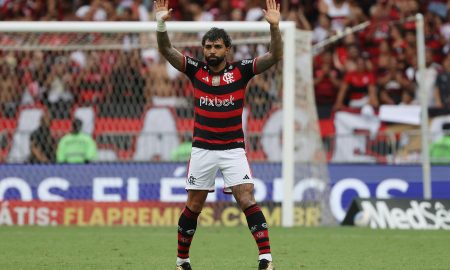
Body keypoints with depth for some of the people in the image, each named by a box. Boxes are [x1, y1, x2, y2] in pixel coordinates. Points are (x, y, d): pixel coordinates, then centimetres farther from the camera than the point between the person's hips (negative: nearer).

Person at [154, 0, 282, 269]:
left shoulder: (240, 70, -4)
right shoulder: (196, 70, 0)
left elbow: (275, 56, -11)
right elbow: (167, 51, -6)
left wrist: (274, 26, -28)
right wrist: (162, 24, -24)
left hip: (233, 148, -2)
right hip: (202, 149, 2)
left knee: (247, 199, -14)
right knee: (194, 206, 8)